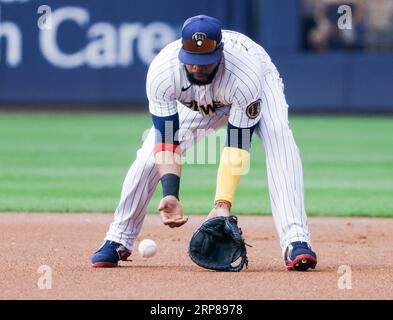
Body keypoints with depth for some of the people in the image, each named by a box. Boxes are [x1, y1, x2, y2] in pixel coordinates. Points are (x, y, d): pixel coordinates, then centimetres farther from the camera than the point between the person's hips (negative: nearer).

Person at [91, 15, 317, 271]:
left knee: (279, 140, -33)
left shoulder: (246, 77, -43)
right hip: (194, 105, 3)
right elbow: (167, 142, -33)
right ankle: (118, 241, 8)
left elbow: (237, 147, -38)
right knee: (149, 158, -13)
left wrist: (223, 203, -46)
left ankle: (295, 241, -42)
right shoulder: (162, 73, -36)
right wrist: (170, 195, -47)